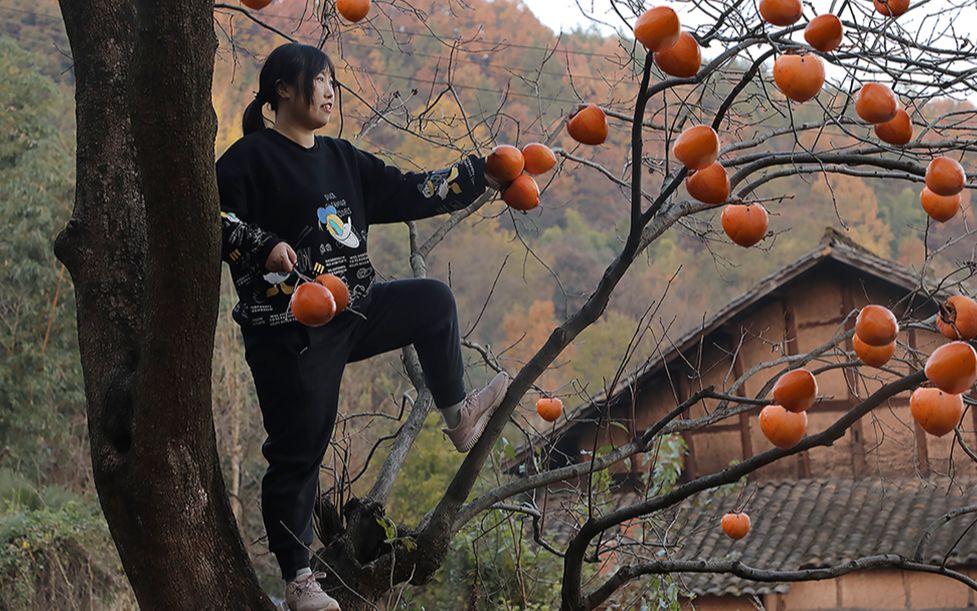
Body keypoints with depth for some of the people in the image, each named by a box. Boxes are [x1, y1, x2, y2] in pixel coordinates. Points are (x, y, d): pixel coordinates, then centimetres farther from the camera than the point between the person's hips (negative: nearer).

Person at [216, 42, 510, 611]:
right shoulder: (251, 156, -9)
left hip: (351, 313, 8)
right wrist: (264, 245, -26)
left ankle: (458, 415, 25)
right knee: (298, 452, -2)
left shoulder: (341, 158, 13)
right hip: (291, 331, -8)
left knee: (434, 301, 14)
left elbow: (407, 192, 14)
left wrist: (480, 175, 12)